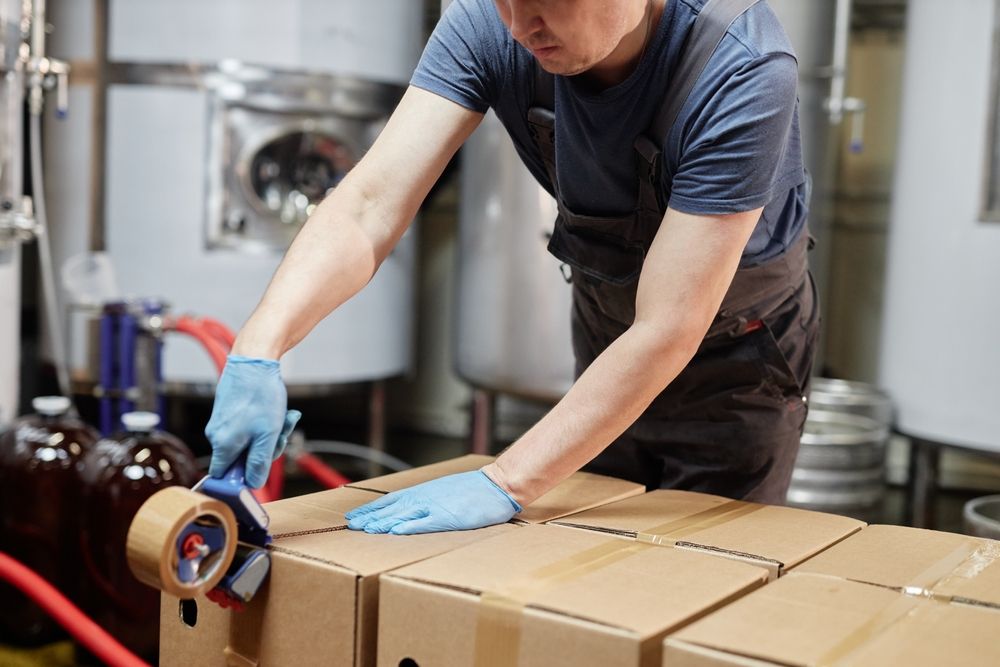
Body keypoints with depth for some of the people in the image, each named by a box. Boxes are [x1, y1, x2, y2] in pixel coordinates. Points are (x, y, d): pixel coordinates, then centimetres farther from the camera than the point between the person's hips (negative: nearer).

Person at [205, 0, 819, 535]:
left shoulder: (744, 75, -35)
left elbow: (666, 333, -36)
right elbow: (371, 205, -30)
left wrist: (505, 485, -37)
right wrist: (257, 351, -46)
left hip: (738, 347, -3)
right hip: (606, 324, 4)